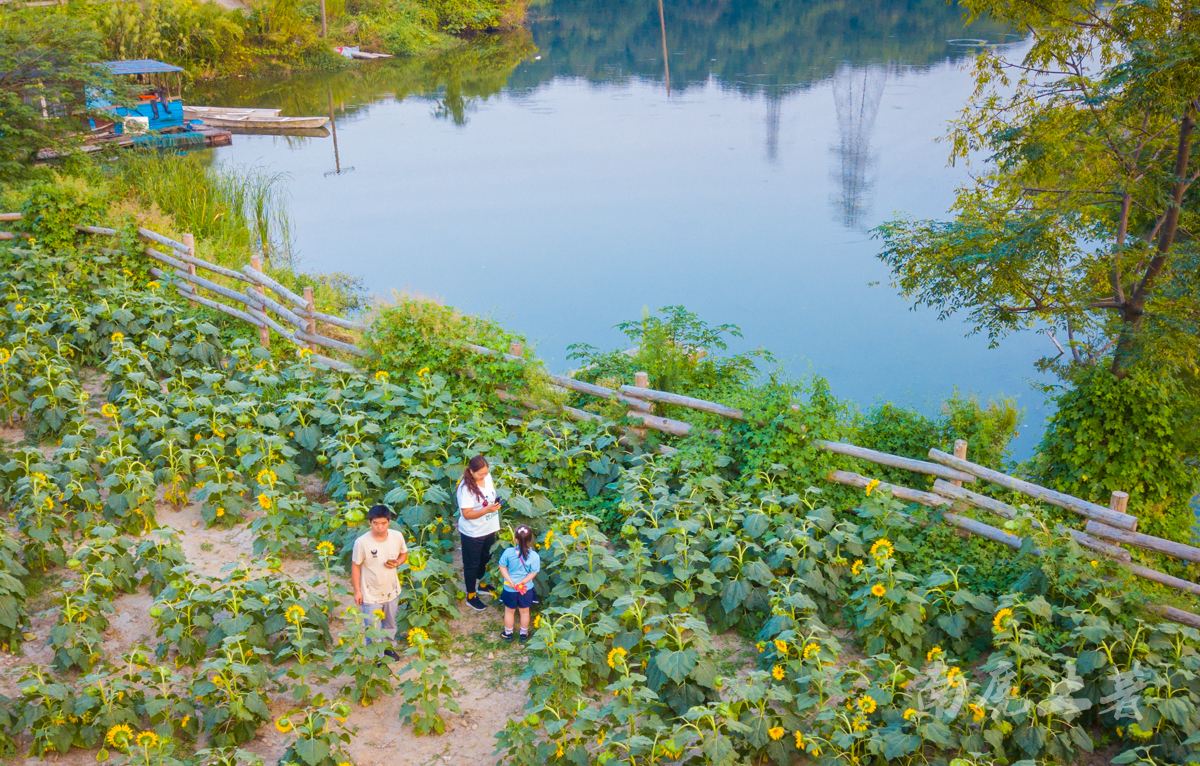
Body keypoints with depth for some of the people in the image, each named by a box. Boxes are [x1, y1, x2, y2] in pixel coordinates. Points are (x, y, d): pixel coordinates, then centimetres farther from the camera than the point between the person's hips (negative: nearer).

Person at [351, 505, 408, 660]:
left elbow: (404, 554, 4)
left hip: (392, 590, 4)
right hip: (371, 594, -4)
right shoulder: (362, 542, -24)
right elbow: (355, 566, -12)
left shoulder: (397, 536, -15)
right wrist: (357, 591, -9)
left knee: (390, 624, 26)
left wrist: (397, 563, -18)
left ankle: (388, 648, 52)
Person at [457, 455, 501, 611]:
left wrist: (496, 502, -3)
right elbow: (466, 514, -27)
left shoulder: (488, 477, -6)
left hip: (489, 529, 7)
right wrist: (487, 510, -36)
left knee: (485, 558, 26)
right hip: (472, 533, -7)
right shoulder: (465, 488, -28)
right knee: (472, 564, 11)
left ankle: (482, 584, 49)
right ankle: (471, 596, 27)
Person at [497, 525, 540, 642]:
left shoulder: (508, 552, -21)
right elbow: (533, 573, -17)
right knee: (524, 612, 22)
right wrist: (522, 582, -15)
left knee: (509, 611, 23)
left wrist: (510, 581, -11)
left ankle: (508, 634, 40)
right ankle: (524, 635, 39)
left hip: (510, 589, 0)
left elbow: (503, 567, -12)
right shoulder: (534, 556, -22)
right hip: (526, 589, 0)